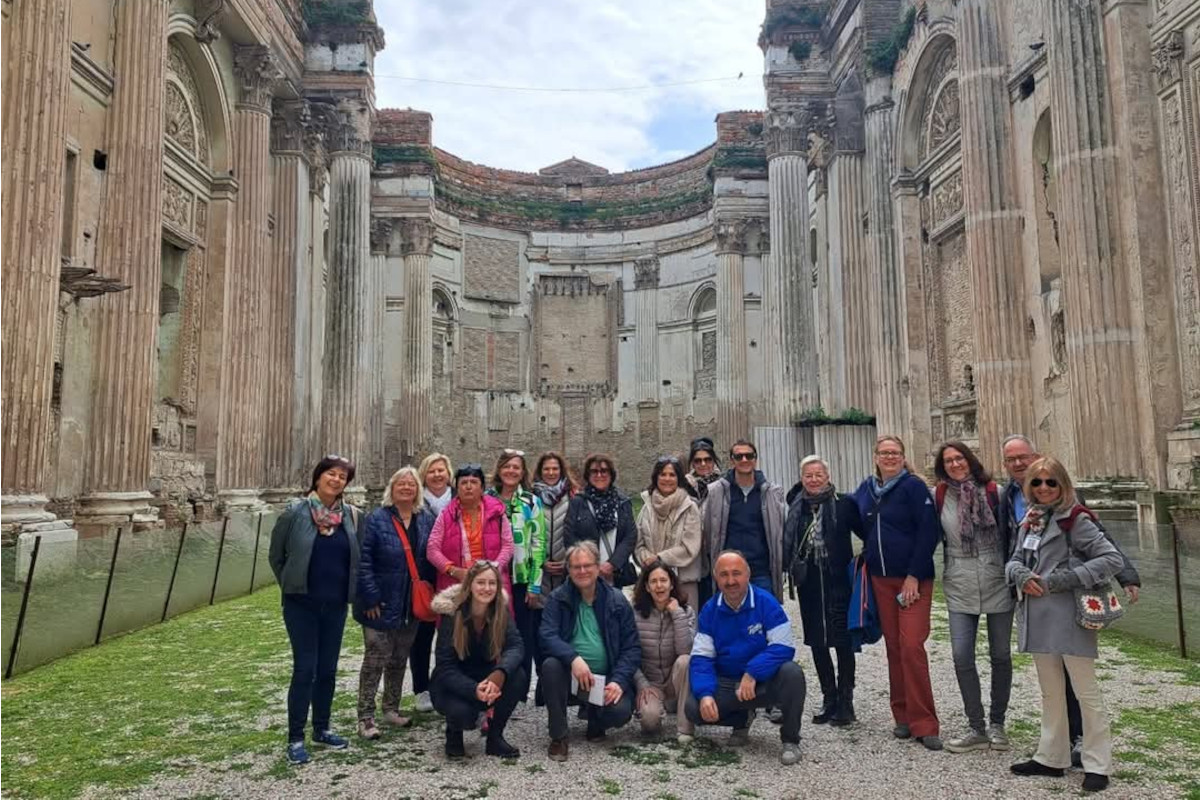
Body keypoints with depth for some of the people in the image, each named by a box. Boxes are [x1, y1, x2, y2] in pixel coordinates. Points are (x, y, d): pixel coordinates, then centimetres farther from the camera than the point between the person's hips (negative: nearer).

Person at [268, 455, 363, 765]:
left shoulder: (351, 516, -1)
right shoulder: (295, 513, -9)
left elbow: (358, 559, 9)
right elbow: (276, 557, 1)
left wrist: (351, 592, 5)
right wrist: (292, 587, 4)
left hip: (336, 605, 4)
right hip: (302, 604, -3)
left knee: (328, 669, 13)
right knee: (305, 669, -2)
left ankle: (321, 728, 29)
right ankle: (295, 738, 10)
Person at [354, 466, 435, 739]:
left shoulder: (426, 520, 4)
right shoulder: (376, 519, -9)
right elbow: (363, 561, -13)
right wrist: (370, 598, -17)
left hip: (411, 605, 5)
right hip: (382, 604, -5)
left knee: (399, 659, 16)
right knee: (375, 660, -1)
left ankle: (391, 709, 30)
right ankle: (365, 717, 9)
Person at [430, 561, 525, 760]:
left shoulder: (501, 610, -11)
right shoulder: (452, 613, -20)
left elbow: (516, 646, -23)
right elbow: (445, 667, -23)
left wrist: (500, 673, -45)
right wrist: (474, 690, -40)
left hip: (486, 677, 3)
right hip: (452, 684, -3)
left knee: (517, 675, -27)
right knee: (462, 712, -35)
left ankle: (495, 737, -6)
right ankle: (454, 733, 4)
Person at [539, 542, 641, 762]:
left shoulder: (617, 601, 1)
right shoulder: (558, 599, 0)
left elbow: (632, 647, -1)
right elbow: (547, 636, -13)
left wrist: (619, 681, -17)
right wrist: (574, 658, -32)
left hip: (606, 678, 0)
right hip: (571, 673, 0)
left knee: (620, 711, -27)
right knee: (550, 664, -31)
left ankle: (595, 722, 13)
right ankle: (558, 736, -12)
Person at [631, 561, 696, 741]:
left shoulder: (686, 611, -6)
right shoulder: (635, 613, -8)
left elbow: (685, 651, -22)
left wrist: (677, 613, -23)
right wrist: (642, 684, -16)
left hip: (676, 680, 1)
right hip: (649, 682, -1)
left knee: (685, 661, -33)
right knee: (650, 716, -31)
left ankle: (684, 727, -21)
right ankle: (653, 721, 9)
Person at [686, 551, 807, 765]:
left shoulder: (766, 603, -13)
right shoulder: (710, 609, -3)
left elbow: (783, 647, -18)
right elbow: (701, 657, -5)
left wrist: (752, 674, -30)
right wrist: (705, 694, -22)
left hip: (763, 683, -2)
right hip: (726, 685, 3)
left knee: (792, 673, -33)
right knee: (692, 708, -22)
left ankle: (790, 741, -7)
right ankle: (742, 721, 11)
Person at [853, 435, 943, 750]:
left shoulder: (914, 486, -6)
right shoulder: (867, 488, 9)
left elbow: (929, 532, -11)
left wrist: (914, 576, -14)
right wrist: (870, 555, 8)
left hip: (914, 579, -5)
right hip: (881, 579, 5)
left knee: (911, 646, -10)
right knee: (893, 647, 8)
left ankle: (923, 724, -1)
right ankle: (903, 716, 19)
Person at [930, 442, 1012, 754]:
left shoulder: (993, 492, -4)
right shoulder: (939, 496, 0)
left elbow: (1010, 532, 1)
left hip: (997, 581, 0)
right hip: (959, 586, 1)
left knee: (1000, 655, 9)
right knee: (961, 656, -6)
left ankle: (997, 724, 26)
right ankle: (977, 729, 7)